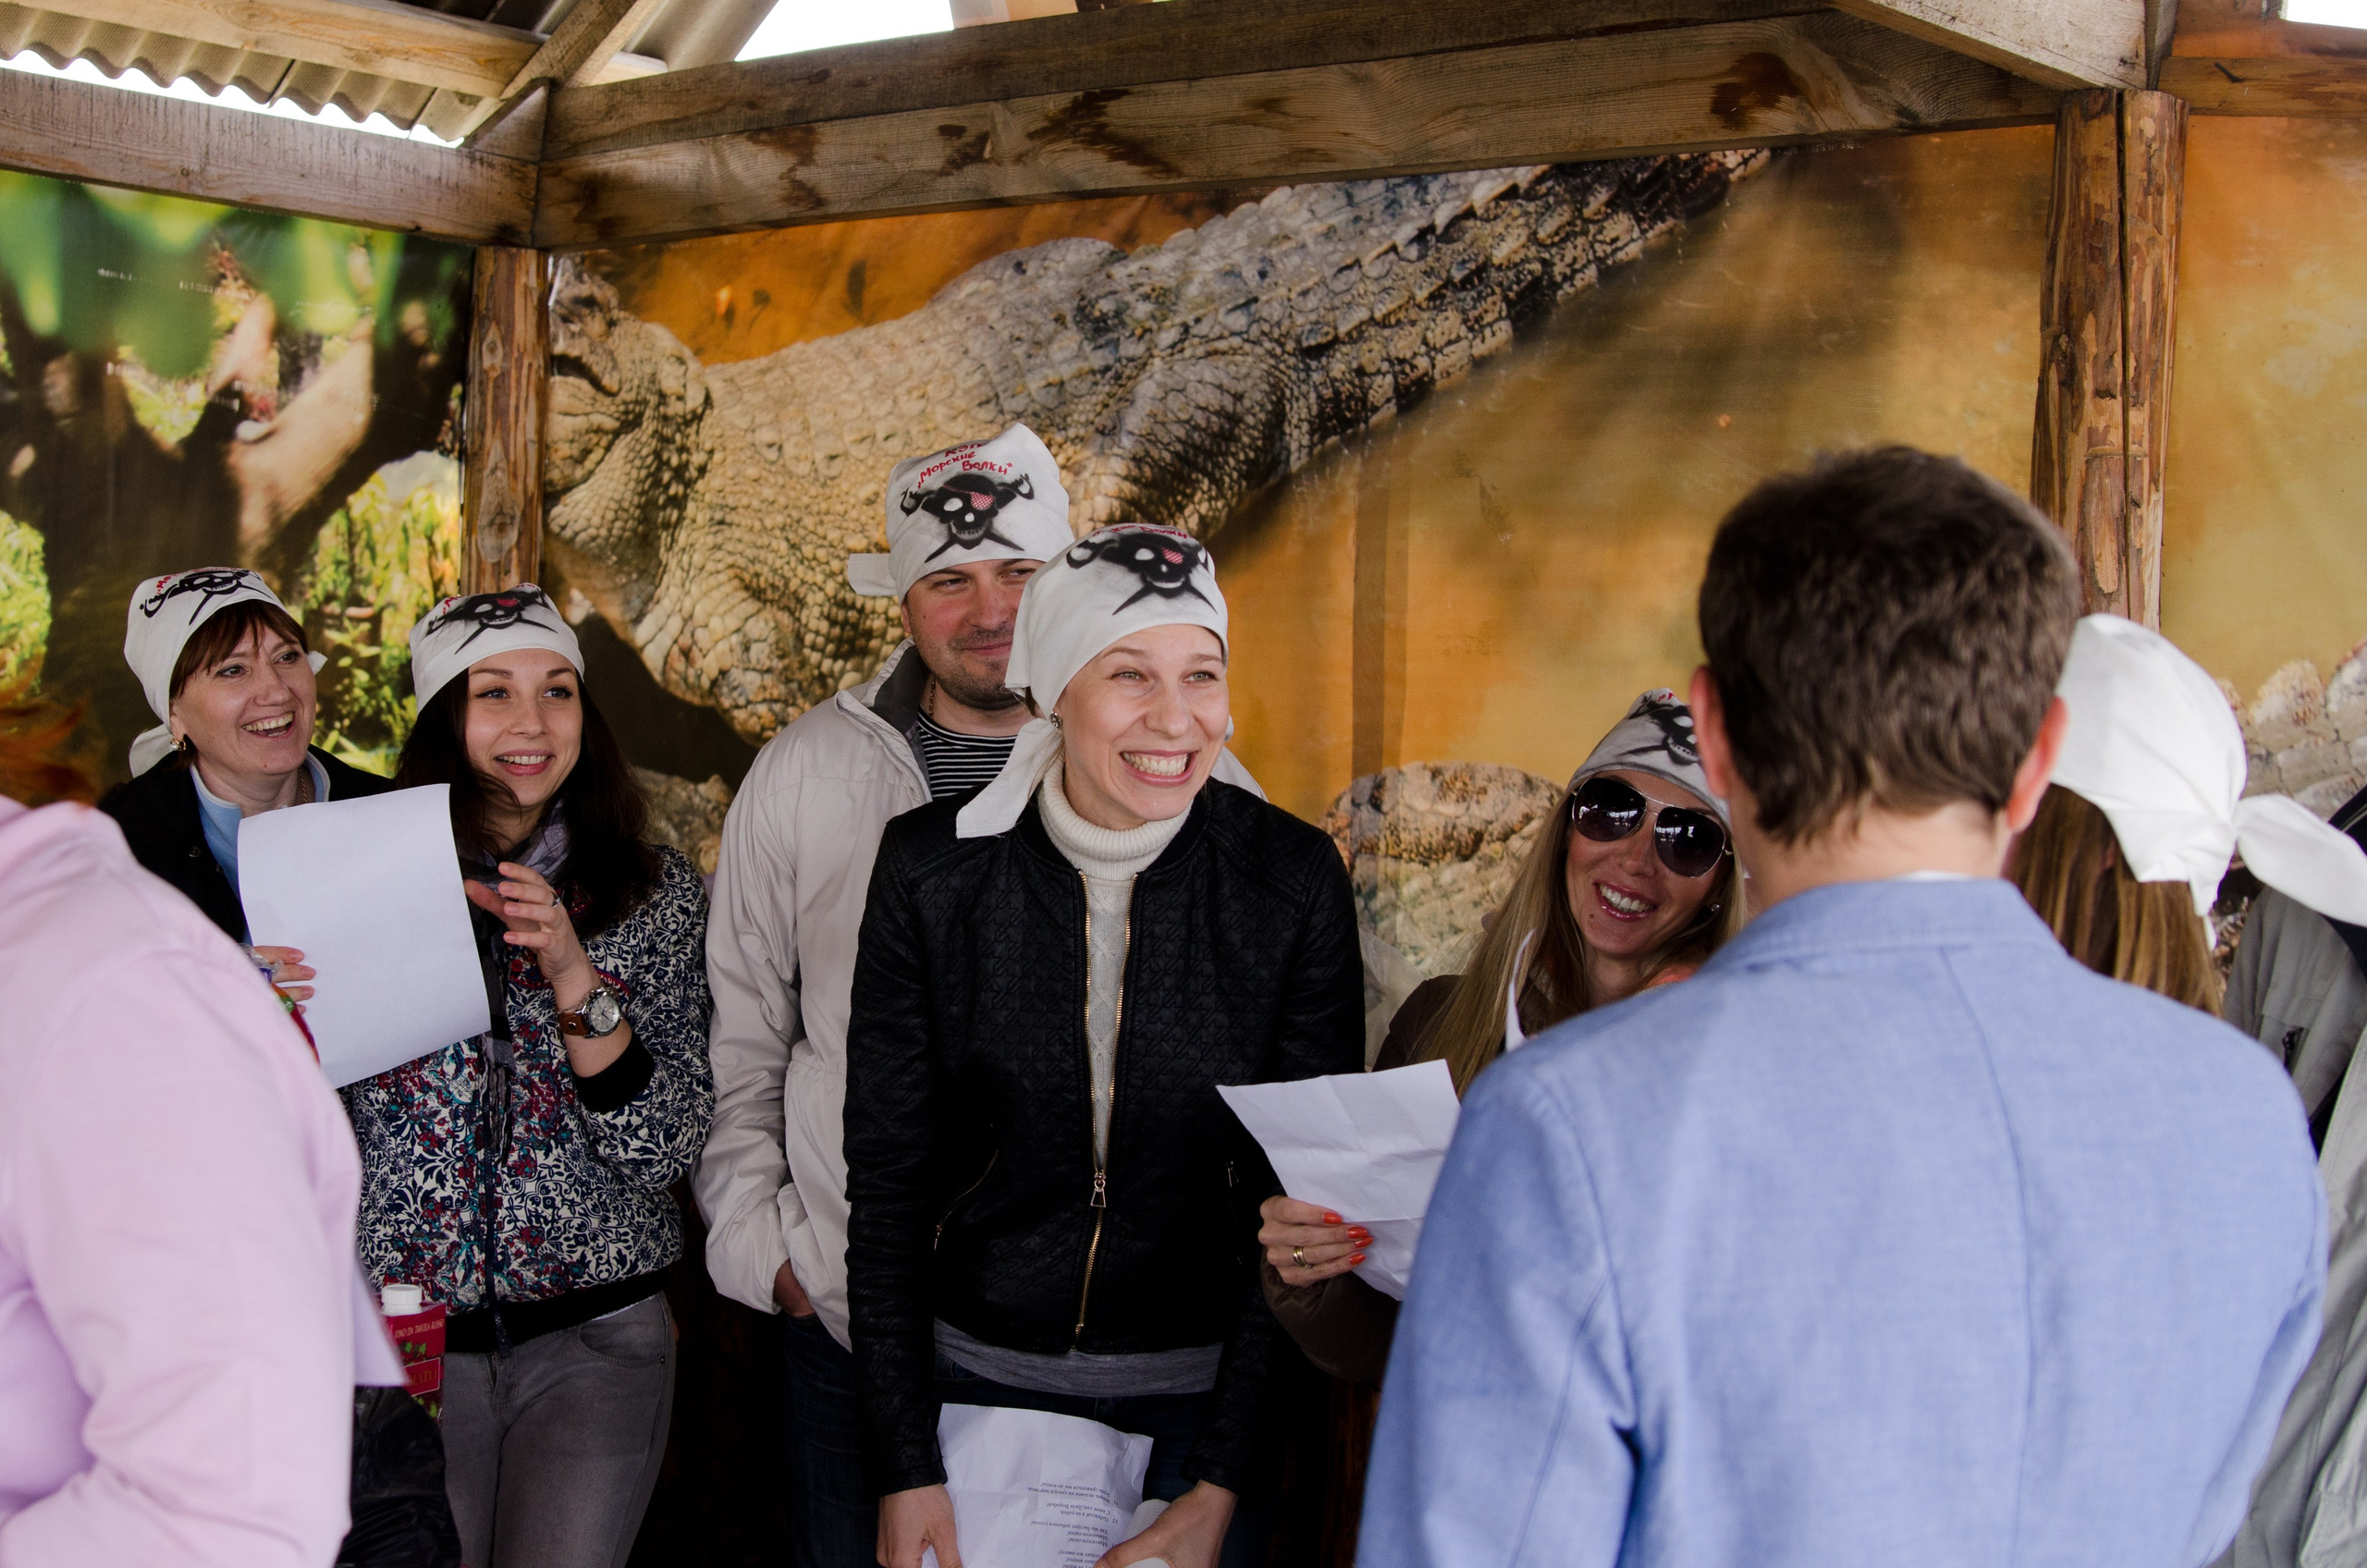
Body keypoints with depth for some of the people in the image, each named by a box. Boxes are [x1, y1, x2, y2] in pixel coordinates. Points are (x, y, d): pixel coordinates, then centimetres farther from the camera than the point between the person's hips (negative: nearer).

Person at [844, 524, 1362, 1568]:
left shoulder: (1294, 883, -11)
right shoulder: (933, 872, -10)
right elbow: (886, 1181, -4)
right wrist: (905, 1468, -7)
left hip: (1198, 1393, 0)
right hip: (975, 1373, 1)